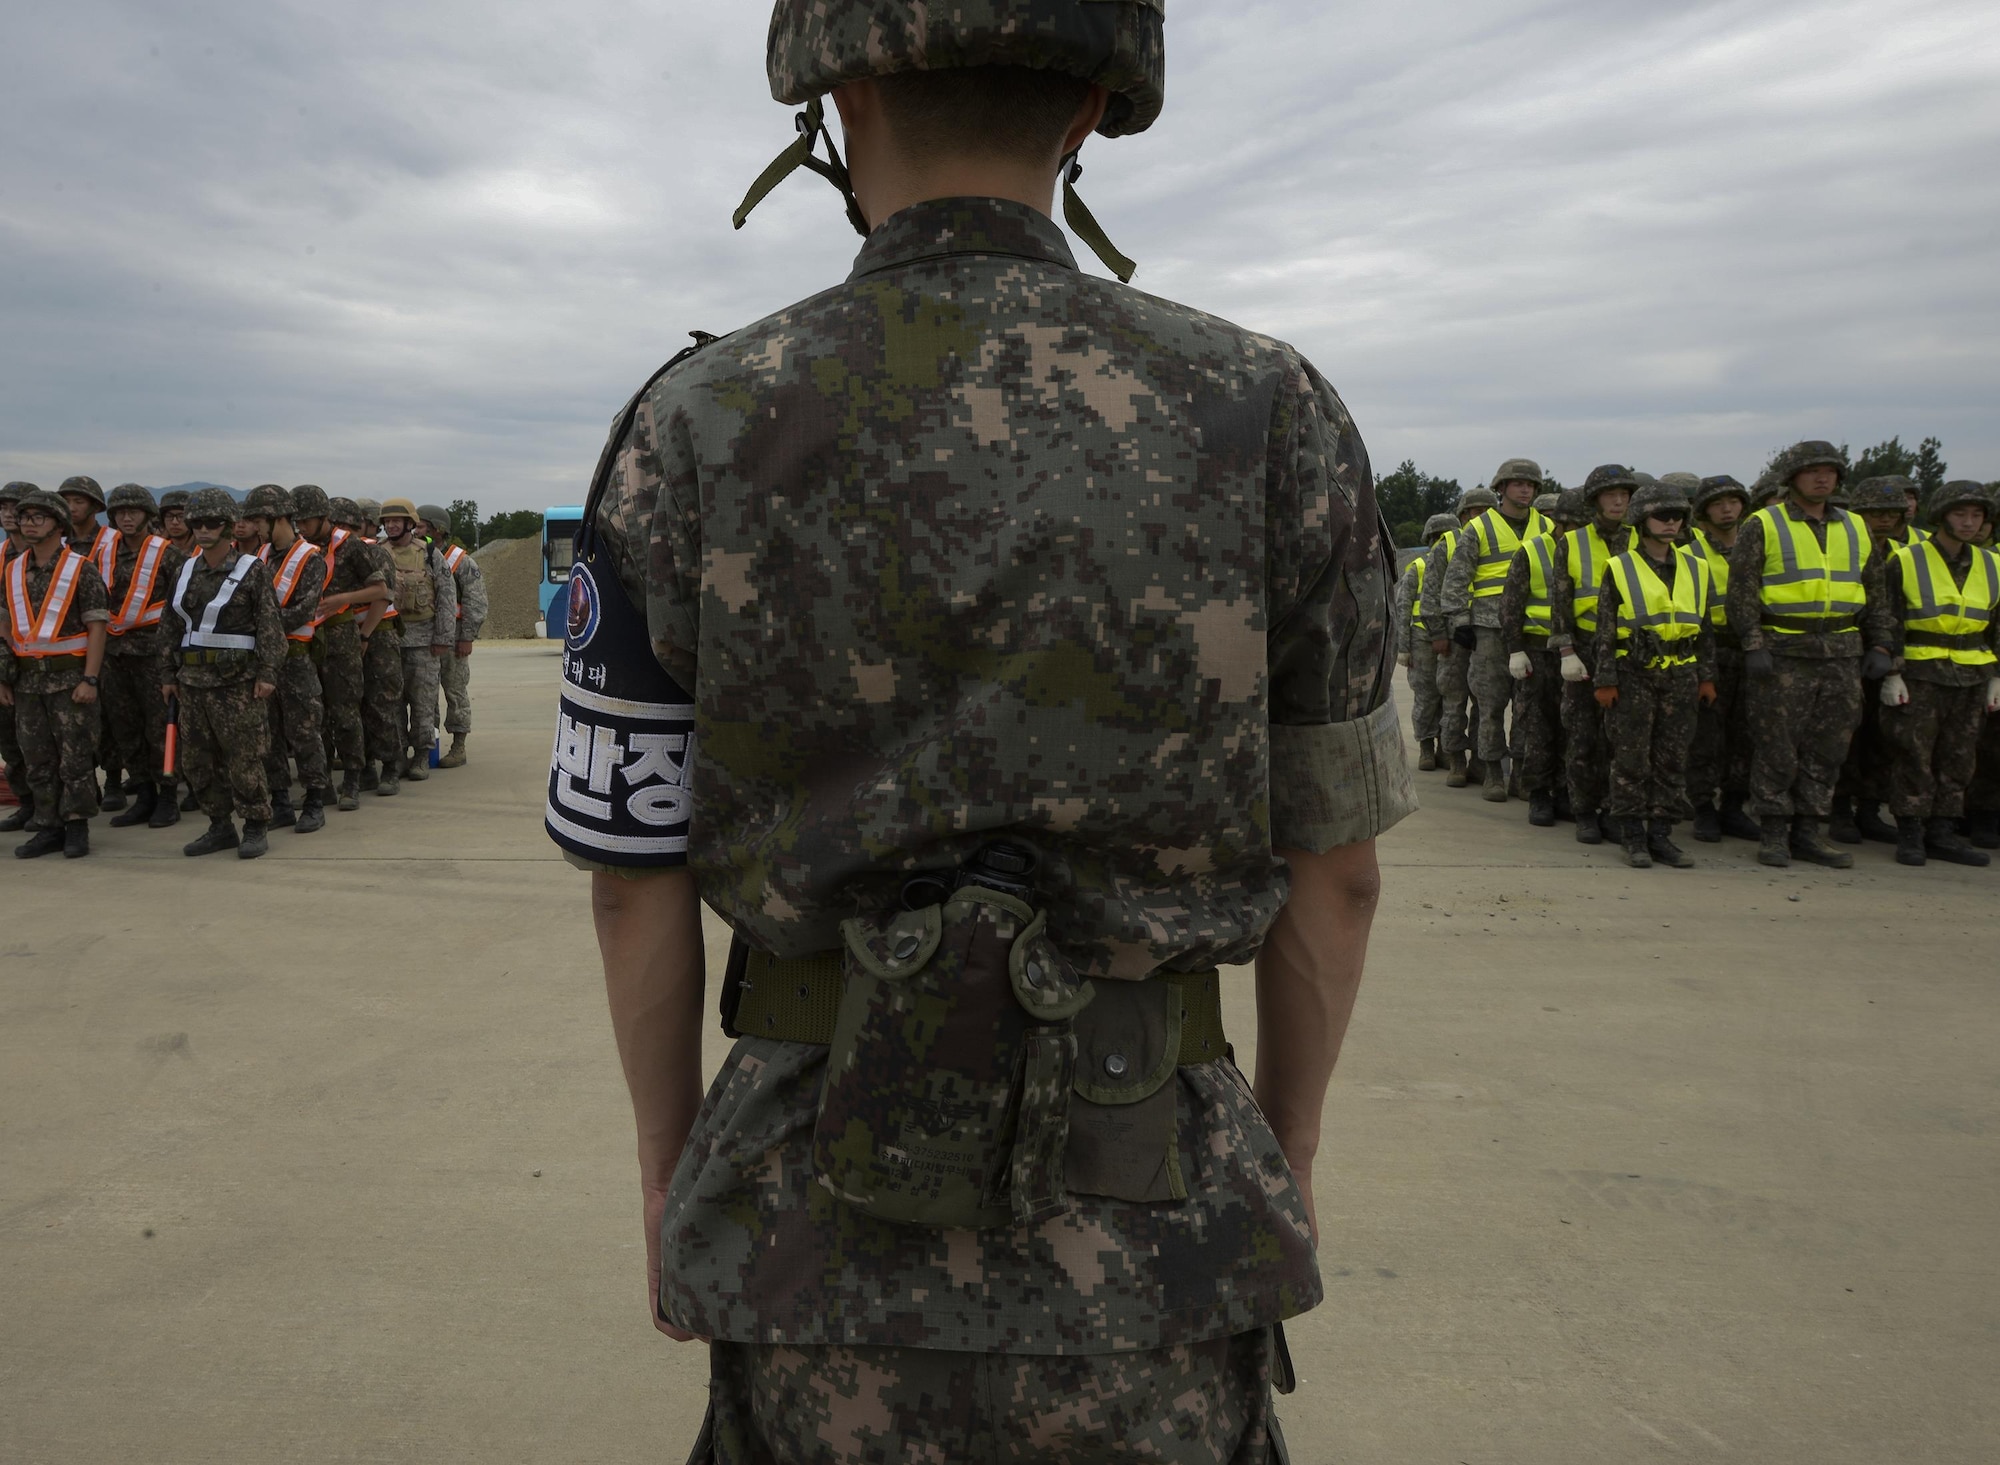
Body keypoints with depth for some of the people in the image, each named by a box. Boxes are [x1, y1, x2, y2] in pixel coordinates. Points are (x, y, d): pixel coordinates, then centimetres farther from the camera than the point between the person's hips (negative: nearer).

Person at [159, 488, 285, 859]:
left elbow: (270, 627, -8)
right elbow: (172, 628, 17)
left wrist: (267, 673, -15)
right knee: (198, 758, 9)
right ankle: (220, 826, 19)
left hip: (237, 680, -6)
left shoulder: (252, 570, -4)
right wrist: (168, 675, 14)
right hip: (192, 679, 6)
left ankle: (256, 827, 7)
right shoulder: (186, 572, 12)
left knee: (244, 757, -4)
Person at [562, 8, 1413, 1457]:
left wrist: (669, 1158, 12)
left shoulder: (691, 437, -10)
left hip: (828, 1240, 1)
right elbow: (1332, 863, -1)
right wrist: (1287, 1148, 14)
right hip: (1135, 1251, 1)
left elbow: (635, 870, -3)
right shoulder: (1276, 422, -9)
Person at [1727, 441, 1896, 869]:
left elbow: (1875, 592, 18)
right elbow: (1742, 588, -7)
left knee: (1827, 749, 7)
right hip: (1783, 653, -5)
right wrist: (1753, 645, -15)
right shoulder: (1763, 525, -1)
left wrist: (1879, 645, 10)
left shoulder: (1855, 528, 15)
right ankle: (1774, 833, 7)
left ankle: (1809, 832, 15)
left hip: (1842, 655, 5)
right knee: (1776, 748, -2)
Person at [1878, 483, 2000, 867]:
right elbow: (1888, 622, -5)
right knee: (1913, 756, -4)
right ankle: (1910, 834, 3)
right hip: (1919, 675, -4)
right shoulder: (1905, 561, -3)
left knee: (1958, 759, 6)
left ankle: (1942, 833, 14)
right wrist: (1891, 674, -11)